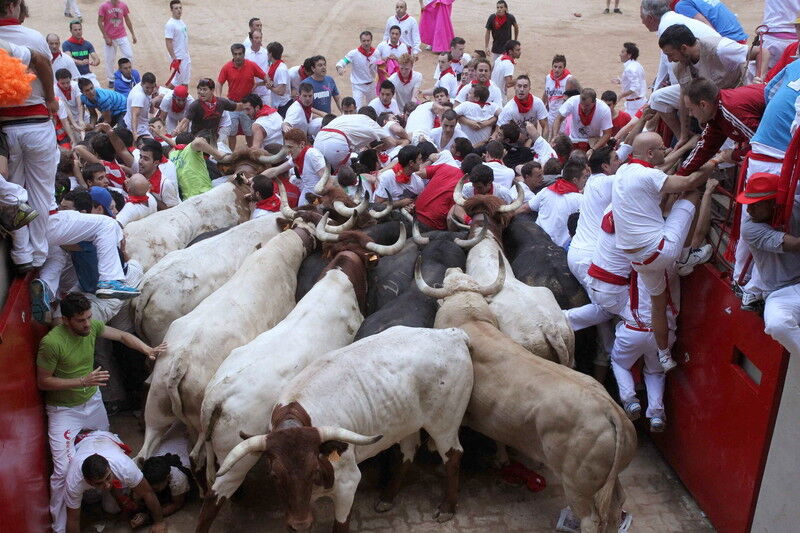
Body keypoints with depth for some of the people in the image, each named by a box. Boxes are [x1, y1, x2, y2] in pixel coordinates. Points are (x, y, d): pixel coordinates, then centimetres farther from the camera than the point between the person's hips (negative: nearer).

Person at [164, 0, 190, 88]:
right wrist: (174, 58, -23)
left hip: (186, 57, 9)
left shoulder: (182, 22, 10)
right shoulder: (170, 24, -16)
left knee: (185, 80, 14)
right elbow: (168, 42, -19)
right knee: (177, 80, -4)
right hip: (178, 58, -9)